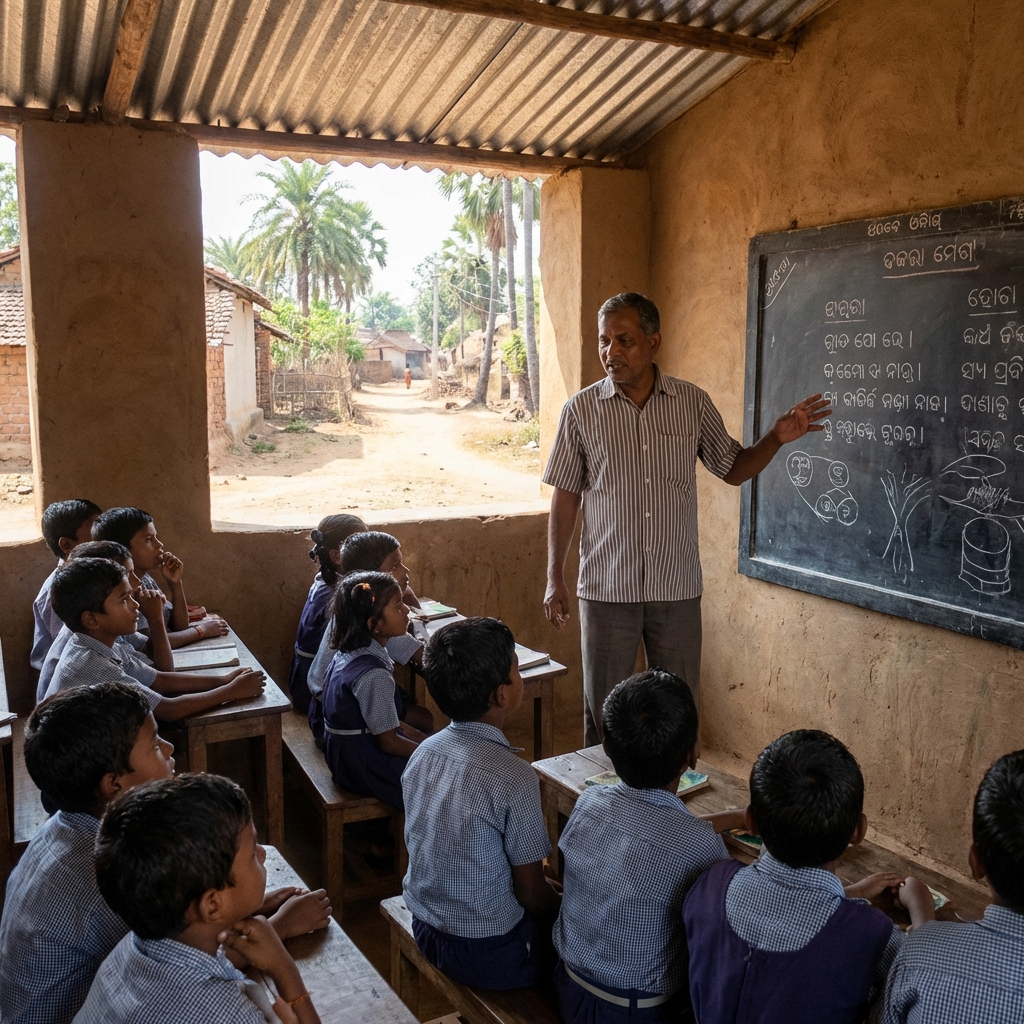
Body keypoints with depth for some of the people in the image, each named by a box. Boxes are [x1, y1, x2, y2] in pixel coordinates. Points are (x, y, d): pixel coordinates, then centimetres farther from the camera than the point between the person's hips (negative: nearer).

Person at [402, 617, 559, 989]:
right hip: (486, 954, -7)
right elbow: (531, 894, -18)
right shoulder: (514, 778, -27)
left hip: (426, 930, 7)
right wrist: (564, 908, 4)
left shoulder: (424, 752, -6)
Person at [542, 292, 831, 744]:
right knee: (603, 714, 9)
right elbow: (565, 497, 2)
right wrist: (554, 579, 0)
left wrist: (776, 438, -7)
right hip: (606, 589, -1)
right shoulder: (581, 409, -2)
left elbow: (733, 469, 11)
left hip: (677, 589, 1)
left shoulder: (692, 403, 1)